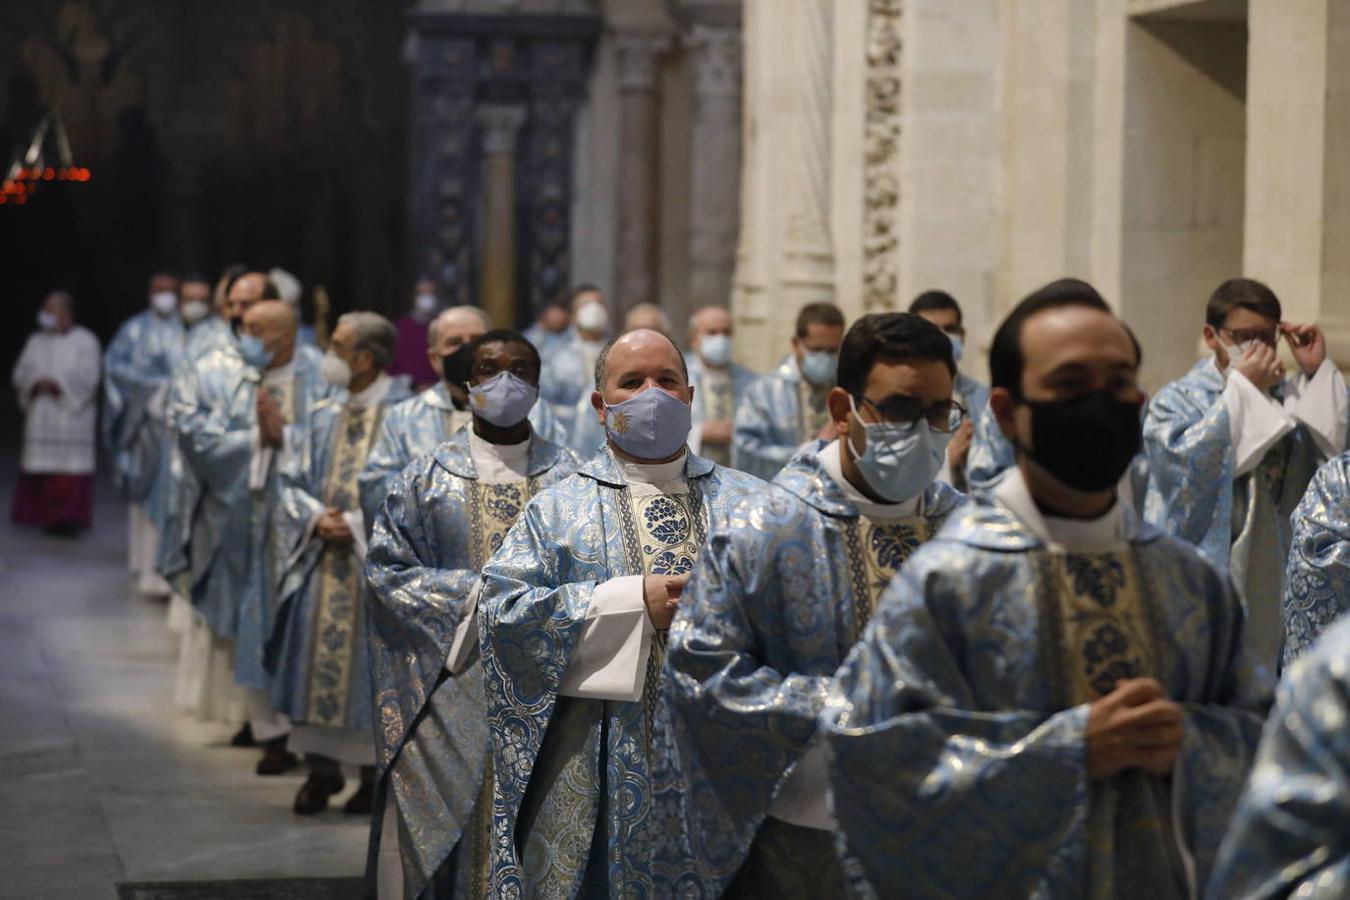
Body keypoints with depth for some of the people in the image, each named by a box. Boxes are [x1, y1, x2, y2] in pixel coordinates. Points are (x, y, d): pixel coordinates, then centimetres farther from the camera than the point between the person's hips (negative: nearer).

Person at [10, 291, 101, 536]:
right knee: (43, 466, 0)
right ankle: (45, 514, 6)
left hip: (71, 412, -4)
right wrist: (36, 384, -13)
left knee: (69, 466, -10)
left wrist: (56, 384, -18)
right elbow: (20, 373, 7)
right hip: (41, 414, 5)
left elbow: (87, 377, -10)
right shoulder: (36, 341, 14)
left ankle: (69, 518, -9)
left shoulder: (85, 341, 0)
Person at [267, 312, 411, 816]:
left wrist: (356, 524, -17)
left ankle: (376, 772, 11)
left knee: (370, 660, 0)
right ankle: (321, 767, 15)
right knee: (314, 656, 5)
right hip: (320, 560, 5)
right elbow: (293, 481, 11)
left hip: (375, 561, -5)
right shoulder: (323, 415, 10)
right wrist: (316, 518, -8)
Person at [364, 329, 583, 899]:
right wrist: (472, 594, -11)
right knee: (449, 835, -1)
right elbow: (386, 569, 1)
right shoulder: (427, 478, 5)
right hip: (453, 686, 0)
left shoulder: (572, 478, 6)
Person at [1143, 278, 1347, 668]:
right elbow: (1185, 459, -20)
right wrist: (1243, 386, -15)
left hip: (1269, 581, 4)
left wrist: (1319, 372, -6)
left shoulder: (1286, 398, 10)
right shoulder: (1178, 400, -1)